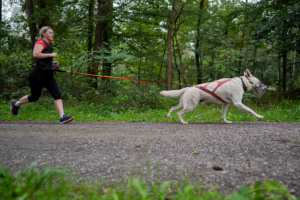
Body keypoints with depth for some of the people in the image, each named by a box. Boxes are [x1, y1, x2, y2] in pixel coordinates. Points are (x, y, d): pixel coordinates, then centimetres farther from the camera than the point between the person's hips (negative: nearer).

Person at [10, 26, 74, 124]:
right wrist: (51, 54, -19)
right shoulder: (40, 42, -7)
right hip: (38, 73, -9)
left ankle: (62, 117, -15)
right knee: (35, 96, 4)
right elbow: (35, 54, -25)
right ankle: (16, 103, 30)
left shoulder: (47, 45, 21)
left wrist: (52, 63, 15)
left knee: (57, 94, -8)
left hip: (47, 74, 9)